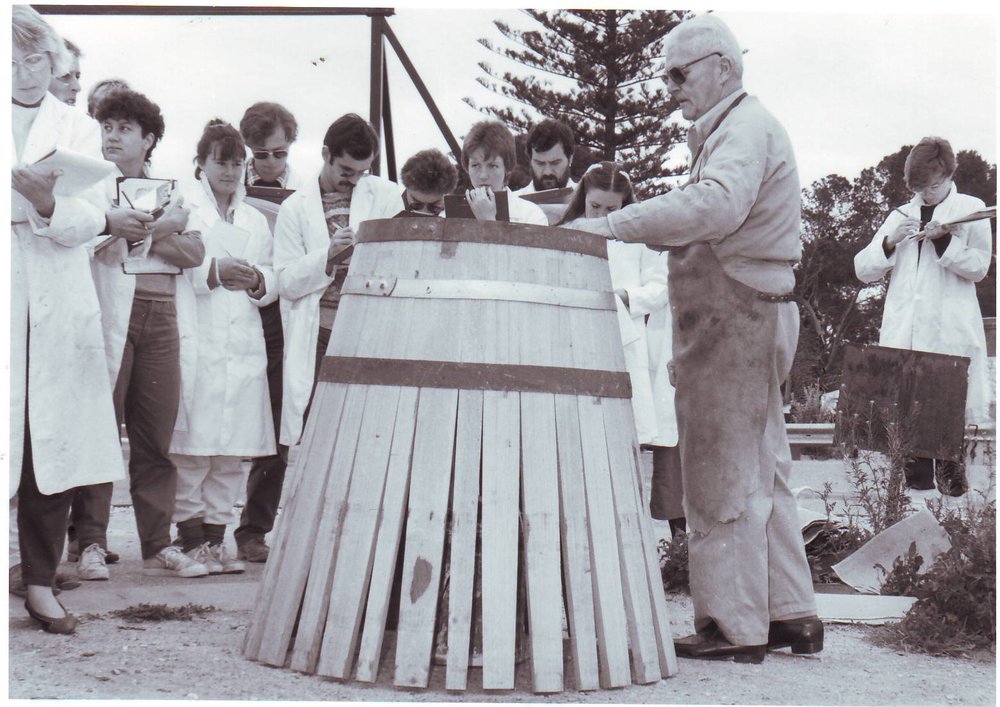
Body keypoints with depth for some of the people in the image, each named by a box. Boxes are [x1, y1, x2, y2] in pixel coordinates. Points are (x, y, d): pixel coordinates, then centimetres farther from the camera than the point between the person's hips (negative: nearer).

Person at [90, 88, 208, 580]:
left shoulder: (170, 192, 21)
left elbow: (195, 252, 6)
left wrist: (143, 234, -6)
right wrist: (110, 224, -24)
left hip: (160, 318, 3)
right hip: (107, 316, -3)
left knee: (156, 436, 3)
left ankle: (158, 545, 8)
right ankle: (91, 545, 0)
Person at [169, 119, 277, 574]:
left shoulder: (256, 220, 24)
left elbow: (272, 283, 18)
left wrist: (257, 281, -4)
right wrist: (213, 273, -17)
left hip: (243, 346, 5)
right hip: (195, 343, -5)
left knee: (232, 450, 4)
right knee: (192, 447, -8)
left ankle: (216, 537, 12)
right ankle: (191, 539, 0)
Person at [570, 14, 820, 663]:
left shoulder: (746, 128, -12)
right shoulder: (729, 131, 22)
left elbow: (716, 206, -32)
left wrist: (615, 225, -33)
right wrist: (654, 236, 8)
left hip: (734, 317, -11)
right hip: (750, 316, 11)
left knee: (723, 479, -5)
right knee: (761, 473, 13)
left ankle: (734, 626, 2)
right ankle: (792, 614, 19)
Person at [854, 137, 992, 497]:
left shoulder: (971, 210, 9)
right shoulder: (901, 215, 19)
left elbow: (979, 266, -2)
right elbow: (863, 270, 13)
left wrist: (943, 240, -15)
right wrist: (889, 242, -4)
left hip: (950, 331, -3)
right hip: (902, 330, 3)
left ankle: (950, 477, 4)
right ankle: (917, 479, 8)